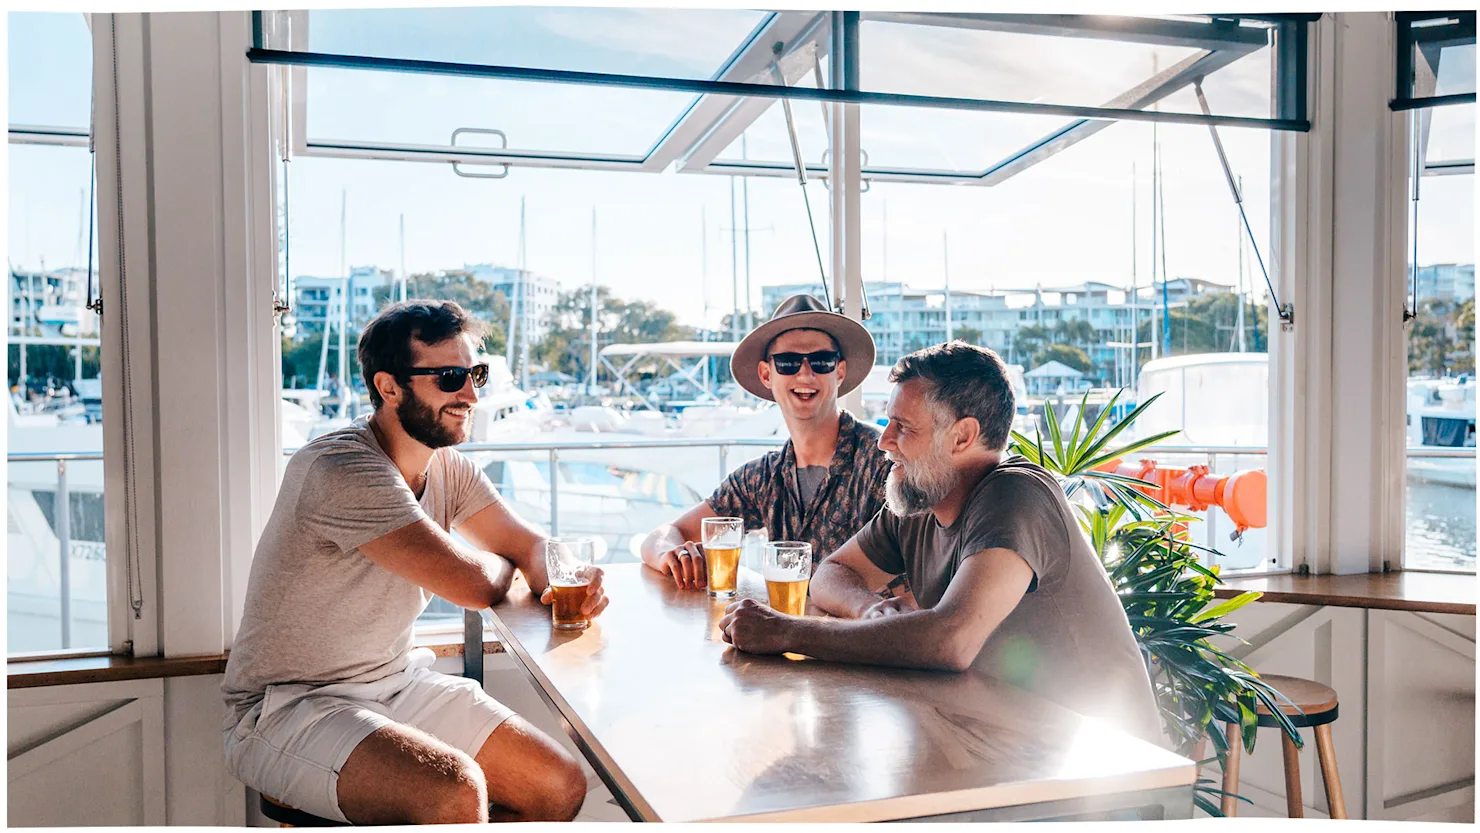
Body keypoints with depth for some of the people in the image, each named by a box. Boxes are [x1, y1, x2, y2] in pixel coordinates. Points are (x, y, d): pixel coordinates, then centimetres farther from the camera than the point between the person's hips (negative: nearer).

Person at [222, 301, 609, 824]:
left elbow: (532, 546, 10)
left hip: (396, 682, 8)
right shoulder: (342, 469, -24)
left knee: (562, 786, -3)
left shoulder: (448, 468, 4)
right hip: (289, 708, -8)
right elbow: (474, 584, -25)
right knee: (457, 790, -33)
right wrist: (499, 565, -1)